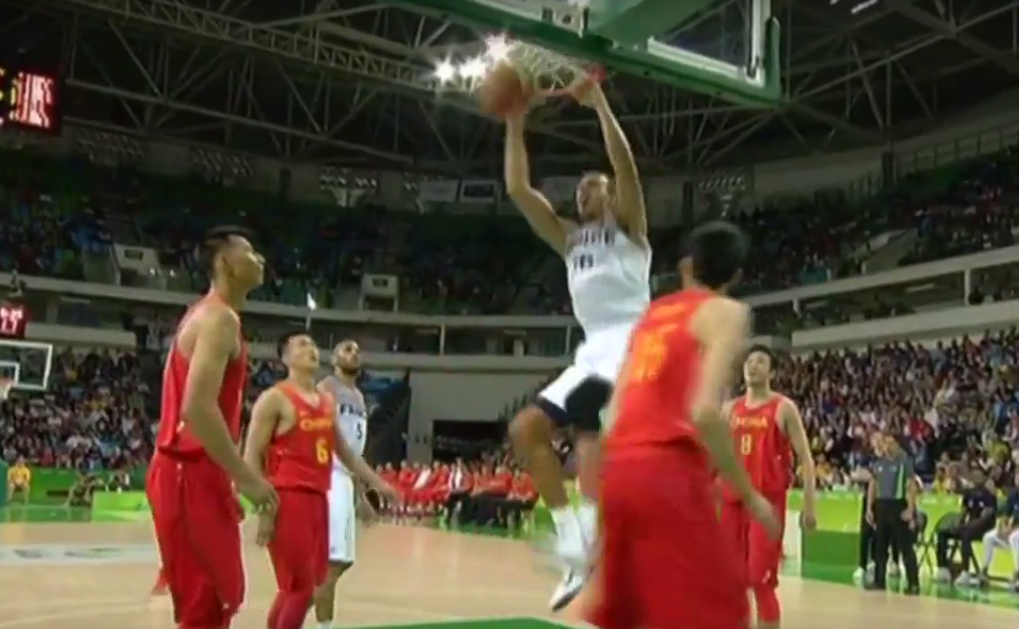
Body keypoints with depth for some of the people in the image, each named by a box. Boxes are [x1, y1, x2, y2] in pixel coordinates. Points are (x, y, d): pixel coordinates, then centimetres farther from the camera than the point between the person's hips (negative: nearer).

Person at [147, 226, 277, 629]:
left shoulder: (206, 315, 19)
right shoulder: (220, 318, -13)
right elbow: (198, 407, -24)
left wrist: (233, 474, 22)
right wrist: (246, 477, -21)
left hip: (190, 470, 10)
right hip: (192, 474, -10)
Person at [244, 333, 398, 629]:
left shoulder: (327, 401, 15)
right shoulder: (274, 398, -8)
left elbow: (343, 450, 24)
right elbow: (252, 455, -12)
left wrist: (377, 483, 20)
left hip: (317, 498, 8)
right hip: (288, 498, -8)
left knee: (306, 584, 14)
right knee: (300, 587, -6)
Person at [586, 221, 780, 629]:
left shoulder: (650, 314, 23)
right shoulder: (726, 313, 2)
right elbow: (704, 412, -14)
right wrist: (749, 495, -6)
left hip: (619, 469, 7)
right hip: (669, 472, -7)